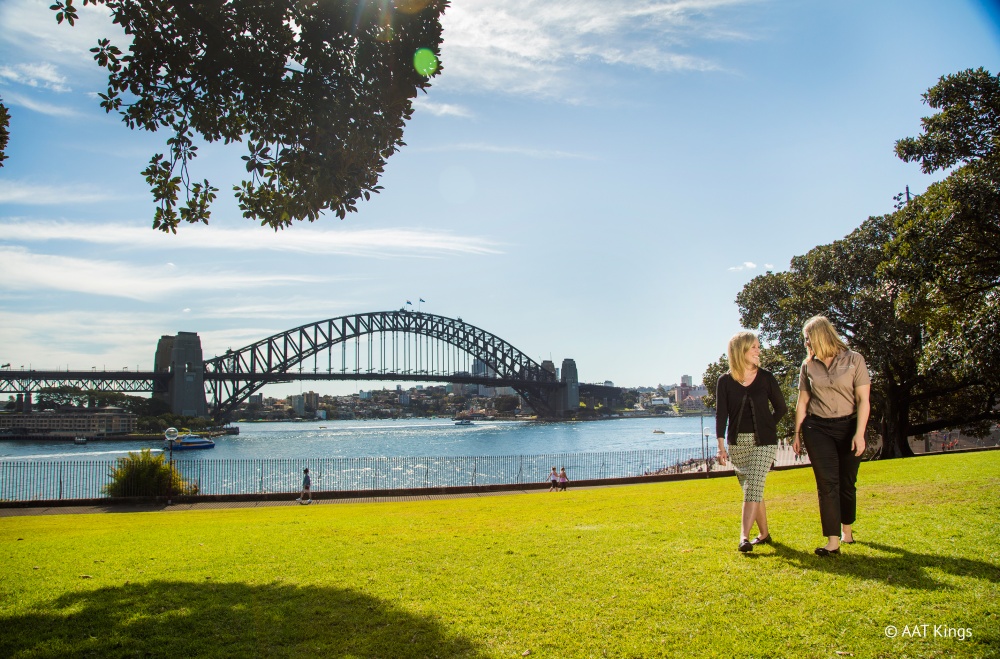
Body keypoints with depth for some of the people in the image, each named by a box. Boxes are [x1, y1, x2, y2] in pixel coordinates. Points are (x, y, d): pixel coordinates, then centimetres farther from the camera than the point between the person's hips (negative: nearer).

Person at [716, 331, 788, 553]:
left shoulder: (765, 377, -2)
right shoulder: (725, 381, -2)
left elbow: (781, 408, 8)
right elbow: (721, 414, -6)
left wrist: (766, 427, 1)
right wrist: (721, 445, -14)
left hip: (763, 442, -2)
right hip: (737, 442, 2)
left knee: (753, 487, -14)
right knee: (750, 489, 10)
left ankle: (744, 537, -18)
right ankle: (764, 534, 25)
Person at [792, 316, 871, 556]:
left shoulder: (854, 360, -3)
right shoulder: (808, 365, 6)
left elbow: (863, 399, -7)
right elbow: (802, 402, 11)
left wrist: (859, 433, -15)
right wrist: (798, 434, 11)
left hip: (848, 427, -1)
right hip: (817, 428, 1)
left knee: (847, 482, 8)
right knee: (827, 483, -6)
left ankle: (847, 528, 31)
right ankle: (833, 541, -7)